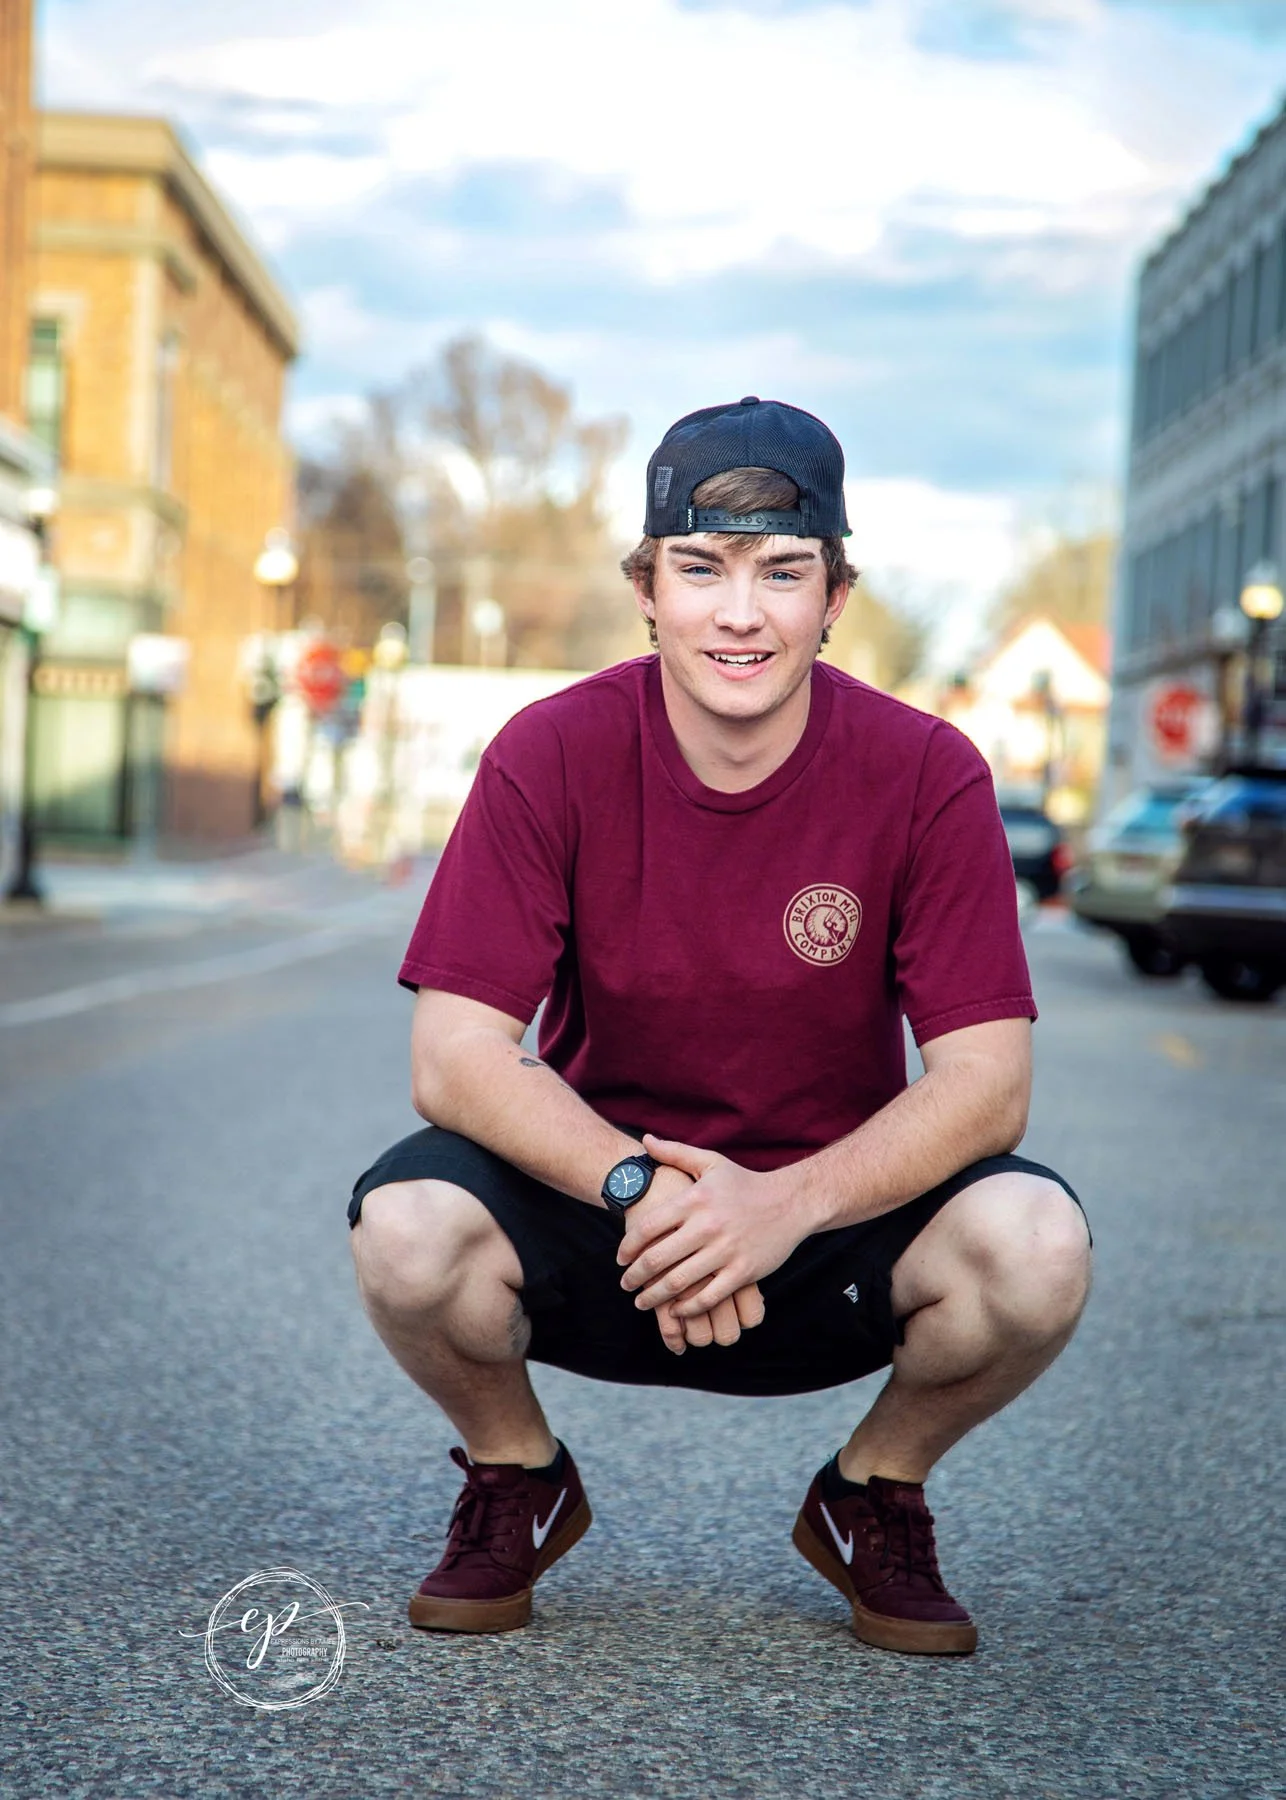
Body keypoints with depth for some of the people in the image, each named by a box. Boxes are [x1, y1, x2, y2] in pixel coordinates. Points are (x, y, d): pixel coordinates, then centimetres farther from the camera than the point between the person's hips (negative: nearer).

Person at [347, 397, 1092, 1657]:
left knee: (1033, 1247, -29)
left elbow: (986, 1080, -16)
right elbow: (453, 1056, -16)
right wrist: (635, 1186, -32)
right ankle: (517, 1480, 5)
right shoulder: (551, 757, -12)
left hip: (835, 1212, 0)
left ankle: (875, 1495, 5)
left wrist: (787, 1205, -32)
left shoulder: (926, 774, -12)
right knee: (407, 1230, -30)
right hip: (593, 1190, 0)